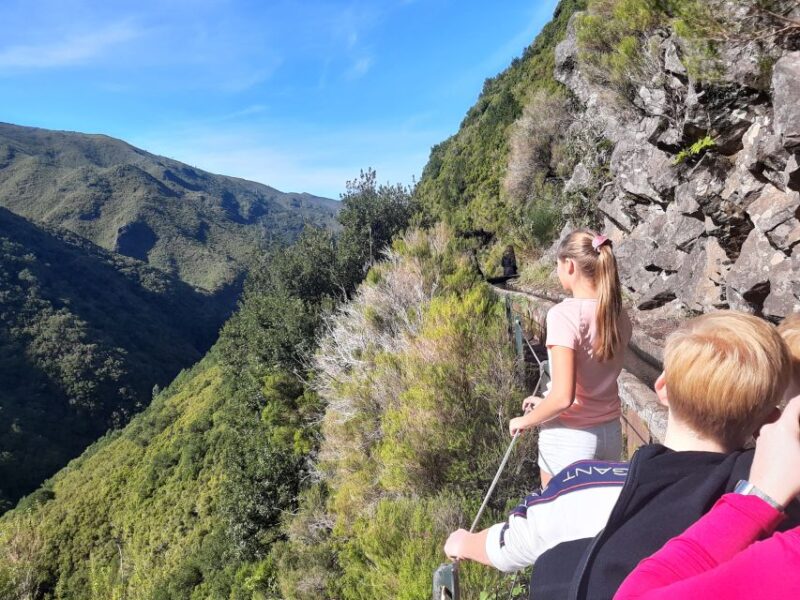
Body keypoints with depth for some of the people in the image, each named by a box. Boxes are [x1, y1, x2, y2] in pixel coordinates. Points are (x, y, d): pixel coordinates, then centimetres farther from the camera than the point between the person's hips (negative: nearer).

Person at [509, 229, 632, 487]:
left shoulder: (564, 314, -21)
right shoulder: (618, 314, -1)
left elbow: (563, 397, -25)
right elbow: (599, 381, 9)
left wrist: (526, 420, -8)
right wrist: (546, 403, 16)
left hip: (569, 437, -6)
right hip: (610, 433, 6)